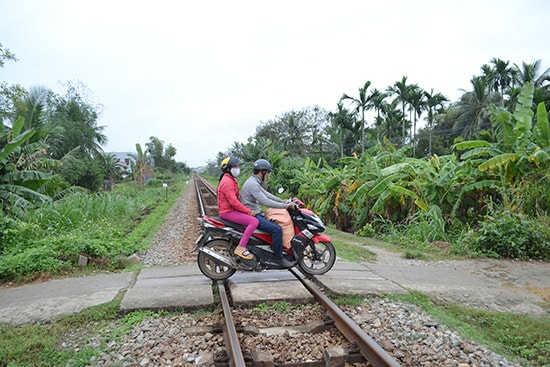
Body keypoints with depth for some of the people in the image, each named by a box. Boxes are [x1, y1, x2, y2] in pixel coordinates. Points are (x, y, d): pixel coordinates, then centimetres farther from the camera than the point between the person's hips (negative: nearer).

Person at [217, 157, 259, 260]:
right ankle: (241, 247, -20)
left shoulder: (231, 179, 16)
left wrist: (248, 210, 8)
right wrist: (248, 211, -20)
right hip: (228, 212, -11)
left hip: (232, 209, 11)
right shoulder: (227, 182, -18)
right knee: (254, 221, -22)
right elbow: (233, 202, -24)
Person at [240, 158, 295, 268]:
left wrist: (283, 201, 11)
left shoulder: (254, 182, 14)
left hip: (256, 214, 11)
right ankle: (279, 258, -9)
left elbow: (266, 194, 19)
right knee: (277, 229, -20)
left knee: (276, 225, 16)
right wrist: (285, 206, -22)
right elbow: (266, 202, -26)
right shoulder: (252, 184, -21)